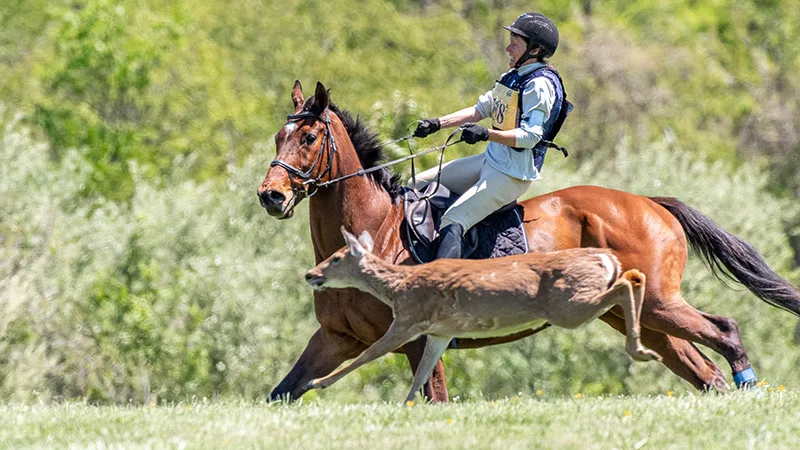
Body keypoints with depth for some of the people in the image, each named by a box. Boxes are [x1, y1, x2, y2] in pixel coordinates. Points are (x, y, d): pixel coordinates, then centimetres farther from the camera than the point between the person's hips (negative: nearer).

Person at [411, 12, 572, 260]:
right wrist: (437, 124, 8)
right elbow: (481, 109, 18)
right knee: (418, 185, 10)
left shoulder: (540, 85, -16)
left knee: (453, 222, -25)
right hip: (490, 161, 10)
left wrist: (486, 134, -37)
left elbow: (530, 136, -25)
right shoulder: (512, 77, 12)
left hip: (512, 174, -10)